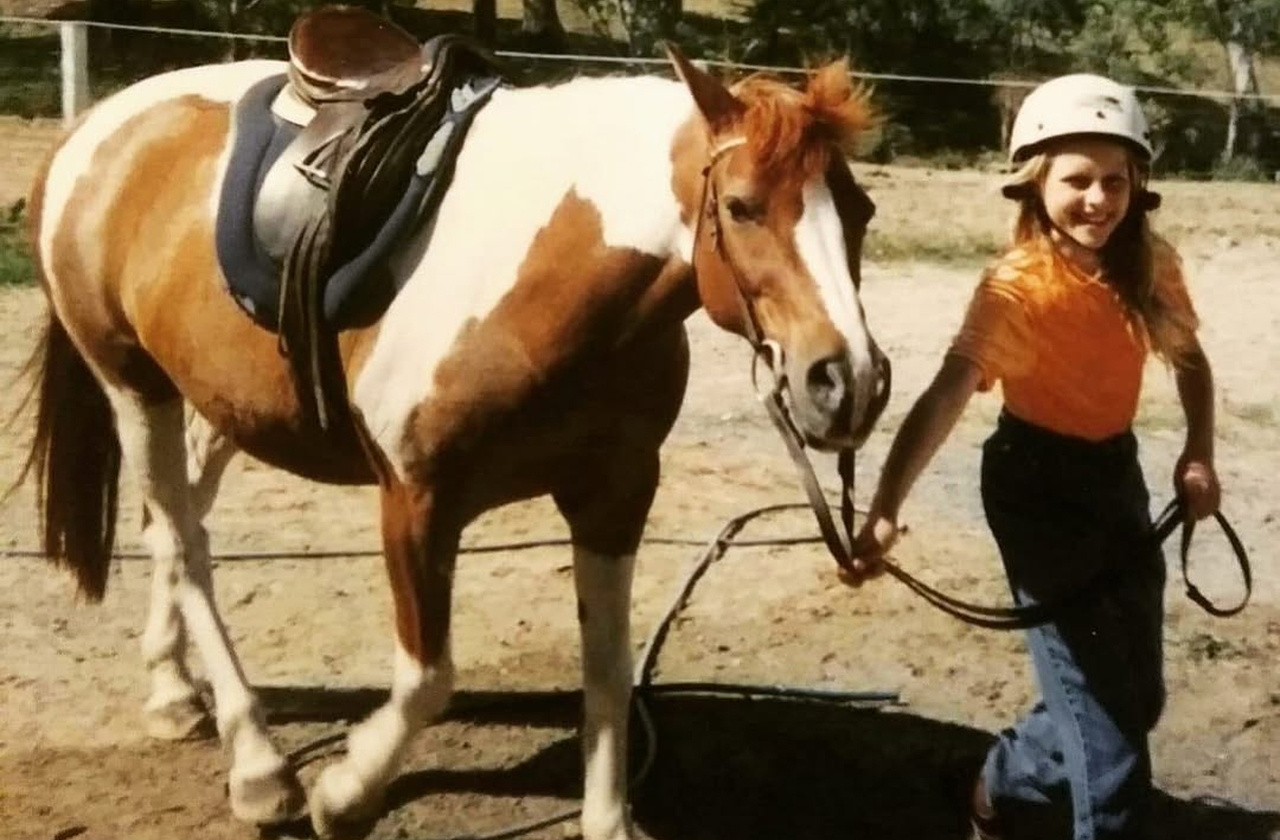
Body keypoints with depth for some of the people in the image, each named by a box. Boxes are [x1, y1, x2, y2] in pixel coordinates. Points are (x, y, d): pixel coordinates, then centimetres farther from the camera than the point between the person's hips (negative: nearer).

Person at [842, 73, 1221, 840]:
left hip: (1117, 470, 7)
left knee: (1138, 696, 17)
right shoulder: (1019, 287, -24)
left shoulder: (1150, 265, -6)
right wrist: (887, 507, -51)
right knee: (1100, 698, -6)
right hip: (1039, 482, -7)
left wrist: (1199, 454, -7)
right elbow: (947, 396, -36)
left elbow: (1189, 360, 11)